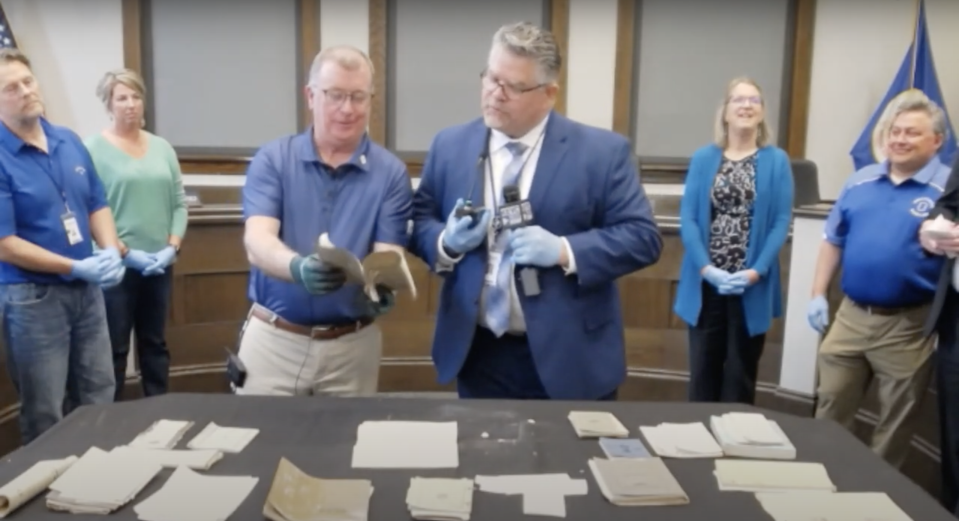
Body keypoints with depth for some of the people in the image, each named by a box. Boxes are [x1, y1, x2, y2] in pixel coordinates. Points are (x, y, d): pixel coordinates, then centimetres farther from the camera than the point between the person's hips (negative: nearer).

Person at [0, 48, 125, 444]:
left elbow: (97, 205, 11)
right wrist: (78, 267, -20)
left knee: (98, 399, 19)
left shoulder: (70, 142, 4)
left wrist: (111, 252, -8)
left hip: (87, 290, 6)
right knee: (44, 416, 8)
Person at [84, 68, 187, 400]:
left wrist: (172, 246, -5)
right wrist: (126, 252, -15)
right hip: (116, 266, -4)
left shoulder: (161, 148, 9)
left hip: (161, 266, 5)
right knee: (115, 348, 4)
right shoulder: (94, 149, -5)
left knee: (155, 343, 15)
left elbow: (179, 203, 8)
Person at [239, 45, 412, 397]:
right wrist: (297, 268, -36)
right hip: (272, 338, 0)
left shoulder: (391, 173, -2)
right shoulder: (272, 160, -2)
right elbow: (258, 240, -14)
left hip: (353, 344, 1)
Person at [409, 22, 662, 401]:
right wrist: (447, 241, -15)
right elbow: (419, 222, 7)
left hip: (569, 358, -2)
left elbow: (643, 236, -9)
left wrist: (564, 251, -22)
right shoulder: (449, 146, 3)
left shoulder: (602, 151, -7)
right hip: (478, 354, 3)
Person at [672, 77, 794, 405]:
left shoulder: (776, 161, 2)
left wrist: (756, 271, -15)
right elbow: (688, 218, -2)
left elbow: (782, 222, -3)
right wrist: (706, 268, -14)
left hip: (751, 285, -1)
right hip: (706, 283, 1)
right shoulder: (703, 158, 4)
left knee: (740, 371, 9)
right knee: (703, 367, 9)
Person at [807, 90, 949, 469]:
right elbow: (833, 241, 12)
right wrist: (818, 294, 8)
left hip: (907, 325, -4)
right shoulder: (860, 181, 8)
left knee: (895, 422, 11)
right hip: (851, 315, 4)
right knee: (830, 408, 14)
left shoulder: (948, 188, -6)